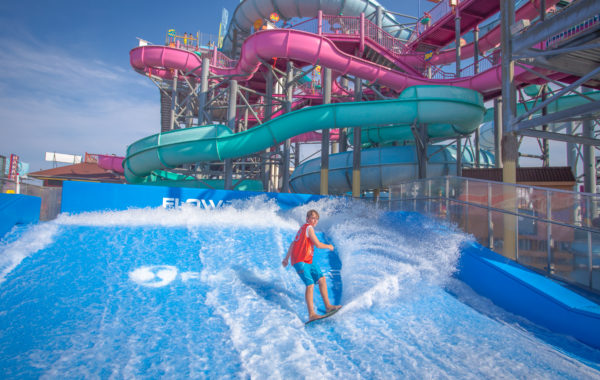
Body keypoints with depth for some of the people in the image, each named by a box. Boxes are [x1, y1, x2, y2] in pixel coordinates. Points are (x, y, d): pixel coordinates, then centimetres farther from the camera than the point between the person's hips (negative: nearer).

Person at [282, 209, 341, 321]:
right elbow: (318, 244, -13)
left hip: (307, 262, 10)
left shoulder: (303, 228, 18)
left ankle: (328, 306, 18)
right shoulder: (309, 228, -10)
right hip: (300, 262, -10)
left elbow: (293, 243, 20)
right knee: (310, 285, -18)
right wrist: (329, 246, 6)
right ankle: (311, 314, -21)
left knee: (322, 279, 11)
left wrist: (286, 258, 23)